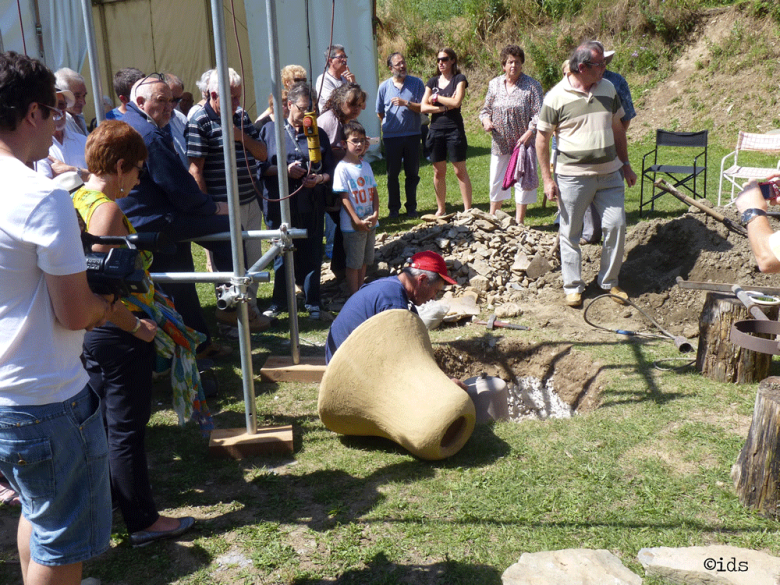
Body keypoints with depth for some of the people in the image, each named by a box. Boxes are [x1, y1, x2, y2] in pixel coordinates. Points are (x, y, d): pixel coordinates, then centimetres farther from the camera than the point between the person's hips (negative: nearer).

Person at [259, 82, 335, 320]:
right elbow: (260, 166, 1)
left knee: (311, 255, 4)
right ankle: (279, 301, 23)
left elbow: (330, 170, 10)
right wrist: (285, 170, -13)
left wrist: (319, 178, -11)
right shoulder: (270, 130, 5)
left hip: (311, 206, 1)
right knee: (282, 255, 8)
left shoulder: (318, 134, 11)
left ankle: (313, 303, 18)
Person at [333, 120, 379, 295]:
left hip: (370, 222, 6)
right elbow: (344, 197, -14)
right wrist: (357, 221, -17)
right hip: (352, 224, -6)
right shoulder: (342, 168, -11)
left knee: (364, 261, 16)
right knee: (353, 263, 2)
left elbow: (374, 191, 9)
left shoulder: (366, 165, 8)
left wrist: (375, 214, -6)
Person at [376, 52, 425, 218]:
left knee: (412, 173, 7)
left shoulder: (417, 83, 2)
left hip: (412, 135, 0)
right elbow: (380, 113, 14)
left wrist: (406, 103, -16)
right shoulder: (384, 86, 4)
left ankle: (411, 207, 18)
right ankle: (394, 208, 16)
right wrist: (389, 125, 10)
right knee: (392, 174, 5)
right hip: (391, 136, 0)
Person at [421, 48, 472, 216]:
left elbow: (456, 102, -15)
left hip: (454, 129, -4)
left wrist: (436, 97, -3)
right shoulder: (432, 82, 12)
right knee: (438, 172, 8)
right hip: (436, 130, 4)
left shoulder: (459, 79, 0)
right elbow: (423, 108, 2)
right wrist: (445, 107, -9)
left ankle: (467, 209, 1)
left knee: (460, 171, -3)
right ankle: (441, 209, 17)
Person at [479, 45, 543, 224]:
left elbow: (539, 115, -12)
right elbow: (485, 109, 15)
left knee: (523, 182, 4)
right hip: (500, 143, 3)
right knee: (496, 181, 9)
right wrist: (486, 121, -7)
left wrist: (528, 134, -23)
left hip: (523, 142, -3)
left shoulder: (532, 85, -7)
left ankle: (519, 222, 14)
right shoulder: (494, 84, 6)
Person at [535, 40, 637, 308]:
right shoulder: (557, 96, -8)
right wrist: (548, 180, -7)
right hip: (573, 176, -4)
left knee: (616, 226, 4)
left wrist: (625, 165, 16)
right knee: (570, 233, 4)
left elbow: (617, 128, 17)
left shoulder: (608, 89, 7)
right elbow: (542, 138, -4)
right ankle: (573, 286, 18)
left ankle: (609, 282, 21)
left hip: (610, 174, 4)